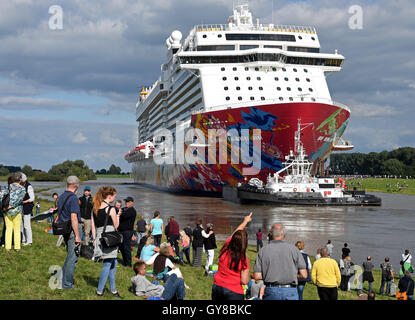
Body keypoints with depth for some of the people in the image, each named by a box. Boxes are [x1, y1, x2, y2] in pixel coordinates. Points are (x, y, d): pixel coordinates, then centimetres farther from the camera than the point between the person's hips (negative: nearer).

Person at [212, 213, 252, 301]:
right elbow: (244, 281, -13)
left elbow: (235, 234, 16)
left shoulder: (225, 249, -3)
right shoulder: (243, 259, -15)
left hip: (217, 287, 5)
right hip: (233, 292, -5)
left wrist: (245, 221, 33)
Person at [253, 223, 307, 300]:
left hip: (270, 291, 1)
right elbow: (304, 275, -3)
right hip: (290, 292, -1)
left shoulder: (263, 251, 1)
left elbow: (257, 276, -3)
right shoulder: (293, 249, -1)